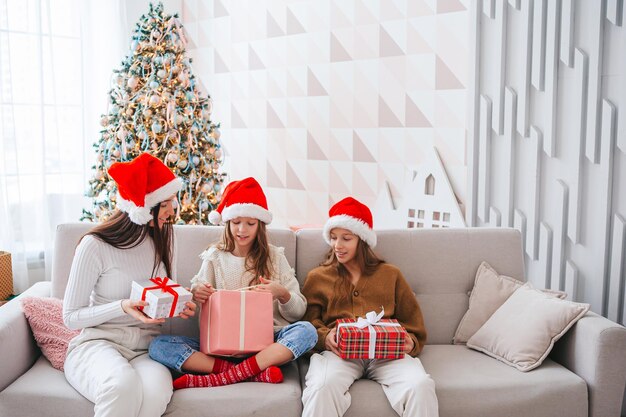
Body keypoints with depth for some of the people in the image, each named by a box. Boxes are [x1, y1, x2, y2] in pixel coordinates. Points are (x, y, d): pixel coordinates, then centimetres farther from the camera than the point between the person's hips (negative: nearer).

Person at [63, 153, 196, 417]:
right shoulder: (95, 245, -9)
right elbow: (71, 317, -4)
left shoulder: (162, 238, 8)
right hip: (97, 343, -3)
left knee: (157, 392, -35)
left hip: (146, 347, 3)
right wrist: (122, 307, -19)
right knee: (123, 384, -40)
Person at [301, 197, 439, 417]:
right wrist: (324, 337, -11)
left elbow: (412, 322, 20)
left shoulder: (390, 274, 21)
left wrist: (410, 343, -1)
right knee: (323, 386, -36)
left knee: (421, 385, -30)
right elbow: (309, 322, 10)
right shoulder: (317, 277, 19)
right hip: (338, 350, -1)